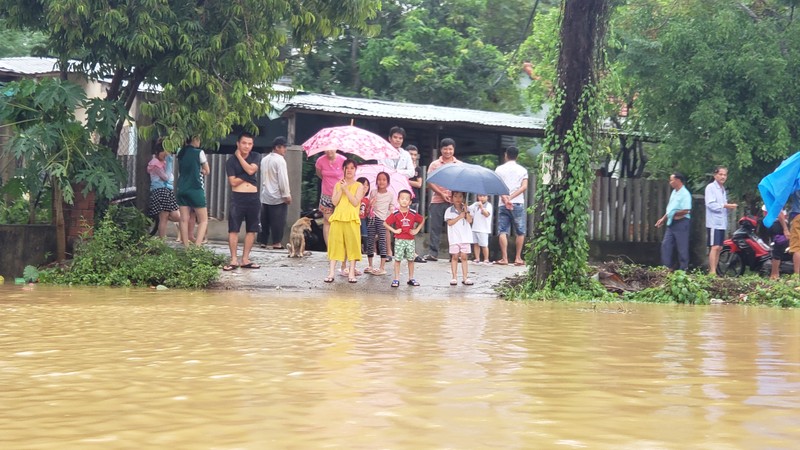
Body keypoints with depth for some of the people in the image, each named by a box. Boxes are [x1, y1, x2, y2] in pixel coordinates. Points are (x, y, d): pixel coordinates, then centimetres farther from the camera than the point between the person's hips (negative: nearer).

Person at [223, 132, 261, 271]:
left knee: (251, 229, 6)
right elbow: (233, 182, -9)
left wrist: (239, 156, -8)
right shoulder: (231, 160, -1)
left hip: (253, 198, 3)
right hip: (238, 197, -3)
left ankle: (245, 259, 14)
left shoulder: (256, 157, 7)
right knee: (233, 229, -5)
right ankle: (234, 260, 0)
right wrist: (247, 176, -6)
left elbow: (250, 170, -13)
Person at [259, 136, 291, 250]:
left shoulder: (264, 159, 12)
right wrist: (287, 195, -13)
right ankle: (276, 243, -3)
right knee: (278, 221, -3)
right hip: (278, 197, -8)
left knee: (265, 221, 10)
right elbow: (283, 179, -17)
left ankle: (263, 242, 12)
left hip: (265, 196, 8)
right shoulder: (280, 160, -13)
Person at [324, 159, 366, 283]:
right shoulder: (338, 184, 11)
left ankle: (351, 273, 4)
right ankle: (331, 273, 1)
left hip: (352, 219, -2)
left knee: (352, 245, -1)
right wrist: (341, 189, -7)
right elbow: (335, 202, 1)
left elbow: (356, 202, -9)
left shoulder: (359, 186, 4)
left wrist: (346, 189, -10)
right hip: (337, 218, 2)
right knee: (335, 245, 1)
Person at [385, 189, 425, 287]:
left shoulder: (413, 214, -1)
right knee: (397, 259, -1)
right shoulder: (395, 214, -7)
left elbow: (422, 220, 12)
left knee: (411, 259, 9)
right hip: (399, 240, -2)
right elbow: (385, 223, -4)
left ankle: (411, 278, 19)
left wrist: (417, 230, 2)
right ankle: (396, 279, 3)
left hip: (410, 240, 2)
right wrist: (394, 230, -10)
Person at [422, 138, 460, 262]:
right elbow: (430, 182, 2)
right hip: (437, 200, 0)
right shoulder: (434, 164, 8)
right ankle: (432, 253, 4)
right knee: (435, 227, 0)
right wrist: (442, 194, -10)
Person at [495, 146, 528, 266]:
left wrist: (505, 199, -16)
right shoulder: (522, 170, 6)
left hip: (503, 204, 0)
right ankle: (518, 258, 7)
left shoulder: (499, 169, 6)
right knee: (520, 232, 9)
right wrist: (511, 197, -12)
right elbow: (524, 187, -7)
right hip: (518, 204, 0)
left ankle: (504, 258, -5)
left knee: (502, 231, 1)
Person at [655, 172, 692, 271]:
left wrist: (673, 214, -12)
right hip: (671, 223, 9)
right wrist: (663, 219, 16)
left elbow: (686, 211, -22)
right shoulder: (674, 192, 13)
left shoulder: (685, 194, -15)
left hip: (681, 223, -9)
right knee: (665, 245, 6)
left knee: (682, 248, -1)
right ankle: (667, 267, 11)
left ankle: (683, 269, 6)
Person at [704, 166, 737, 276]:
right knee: (714, 247, -14)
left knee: (719, 248, 9)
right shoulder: (711, 187, -6)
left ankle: (713, 271, 14)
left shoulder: (723, 189, 19)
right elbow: (711, 204, -16)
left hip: (722, 223, 8)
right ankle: (712, 272, -17)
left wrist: (729, 206, -1)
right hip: (714, 222, -8)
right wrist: (725, 206, -21)